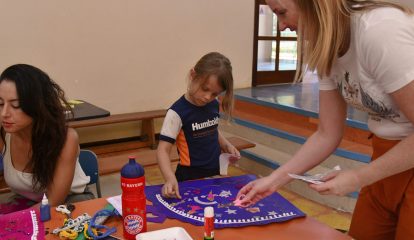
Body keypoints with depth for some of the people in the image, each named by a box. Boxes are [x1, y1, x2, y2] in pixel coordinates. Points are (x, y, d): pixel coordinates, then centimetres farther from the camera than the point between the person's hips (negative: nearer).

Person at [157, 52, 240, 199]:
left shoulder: (214, 105, -2)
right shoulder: (178, 112, -21)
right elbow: (163, 150, -24)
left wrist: (226, 145, -2)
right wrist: (170, 179, -39)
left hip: (214, 172, 6)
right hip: (190, 176, -6)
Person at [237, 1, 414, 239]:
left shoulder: (380, 30, -27)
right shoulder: (329, 51, -3)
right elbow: (328, 134, 2)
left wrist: (359, 178, -16)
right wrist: (274, 179, -2)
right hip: (388, 156, 7)